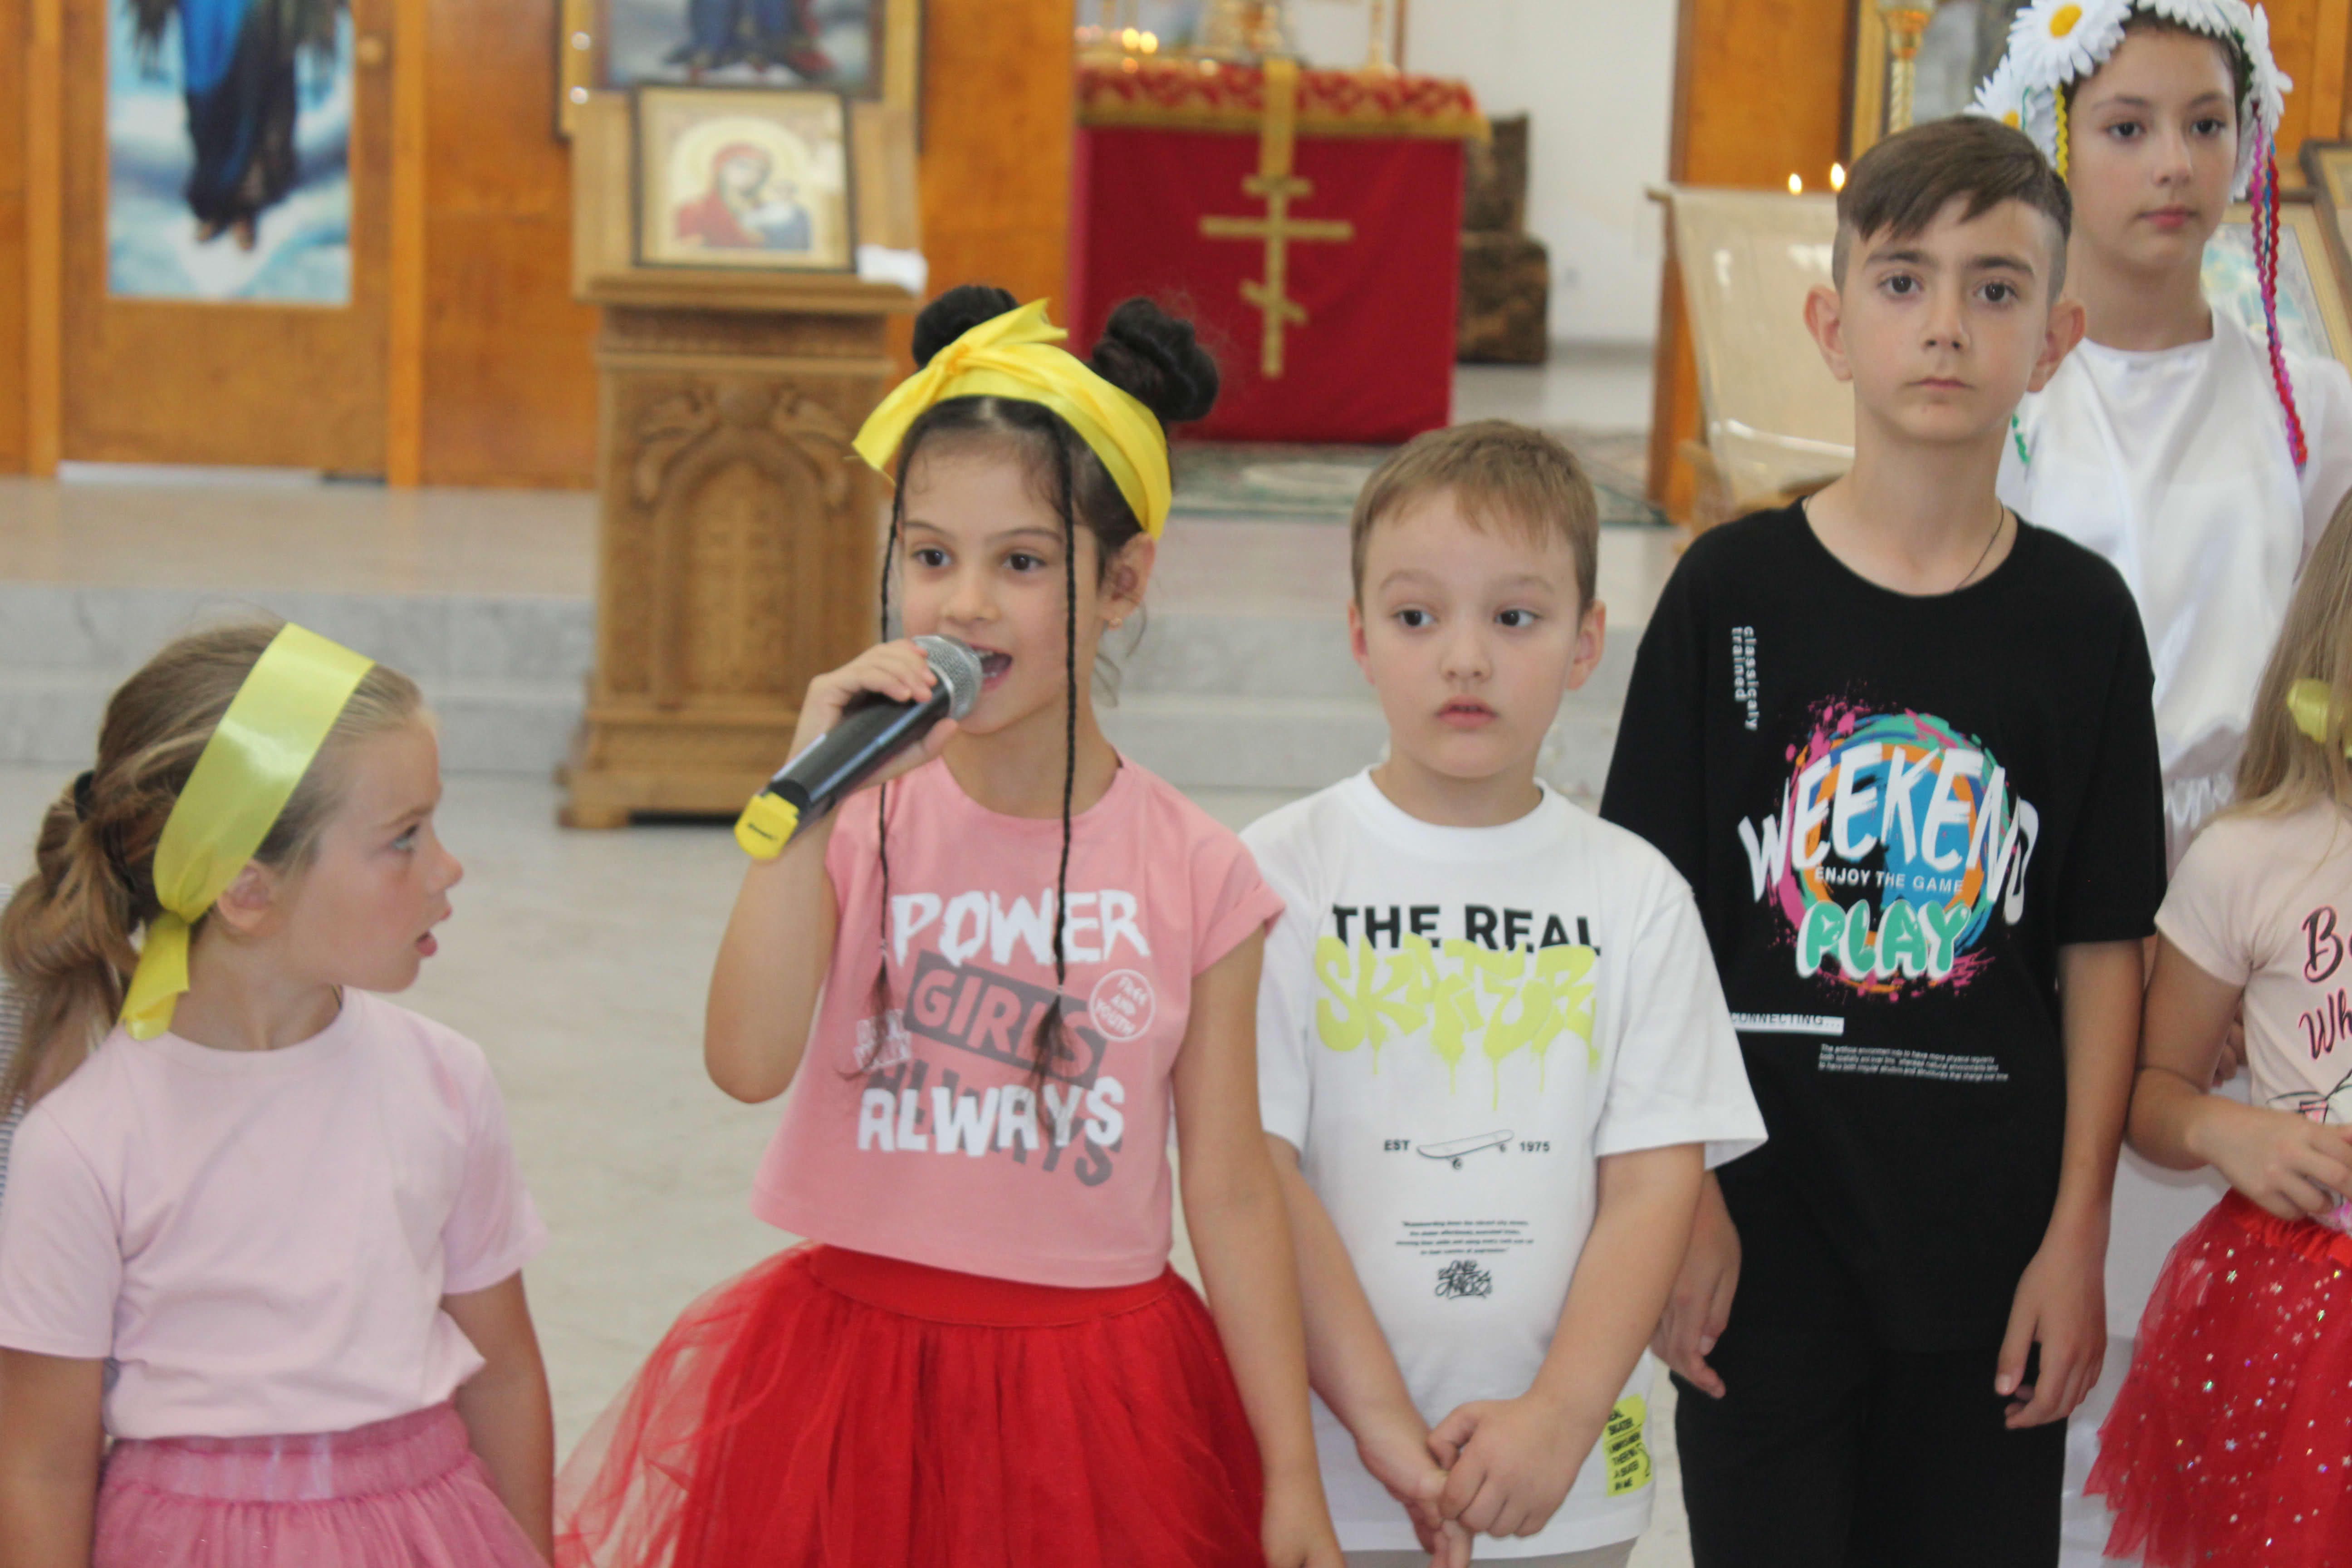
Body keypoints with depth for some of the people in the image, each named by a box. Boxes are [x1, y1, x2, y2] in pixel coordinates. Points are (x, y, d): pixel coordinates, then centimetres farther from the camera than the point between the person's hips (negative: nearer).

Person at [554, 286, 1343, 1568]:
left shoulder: (1194, 873, -3)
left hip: (1093, 1396, 0)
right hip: (857, 1360, 0)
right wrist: (812, 794, -21)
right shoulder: (864, 822, -3)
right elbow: (747, 1062, -19)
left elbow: (1232, 1196, 0)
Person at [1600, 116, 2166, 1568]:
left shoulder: (2082, 617, 0)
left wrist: (2079, 1232, -1)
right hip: (1768, 1227, -1)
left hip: (1994, 1232, 1)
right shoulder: (1734, 590, -4)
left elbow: (2102, 948, 2)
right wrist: (1678, 1200, -7)